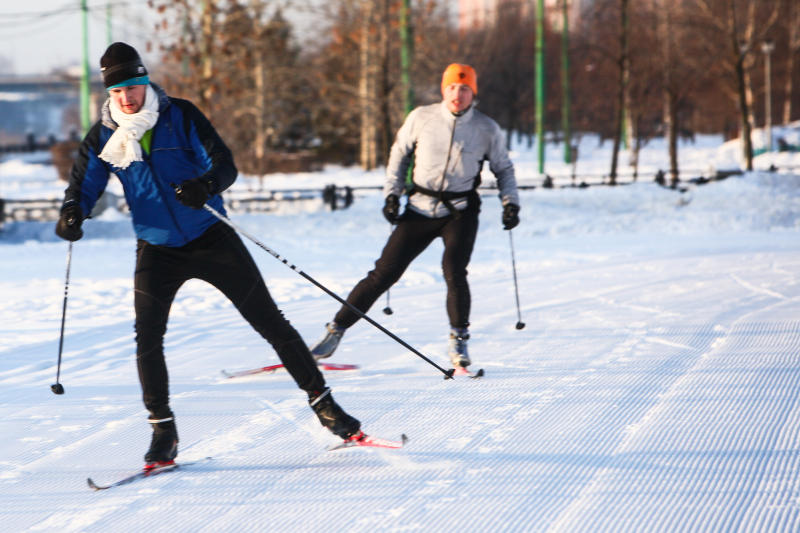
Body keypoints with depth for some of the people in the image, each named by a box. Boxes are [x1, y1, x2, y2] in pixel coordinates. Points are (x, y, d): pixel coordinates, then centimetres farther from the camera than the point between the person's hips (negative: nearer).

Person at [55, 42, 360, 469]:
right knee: (147, 335, -14)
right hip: (157, 249, 2)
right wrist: (72, 214, -25)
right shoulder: (104, 136, -2)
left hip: (210, 238, -2)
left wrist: (207, 185, -38)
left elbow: (225, 164, -15)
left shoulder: (180, 116, -9)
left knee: (268, 321, -1)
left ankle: (322, 402, 9)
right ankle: (162, 430, 1)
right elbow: (83, 184, -1)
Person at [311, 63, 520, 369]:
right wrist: (391, 194, 5)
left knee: (453, 272, -23)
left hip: (460, 213, -1)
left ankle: (459, 340, -3)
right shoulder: (421, 118, -3)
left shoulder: (487, 129, -2)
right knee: (384, 273, -2)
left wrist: (511, 203, -2)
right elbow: (400, 153, 12)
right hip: (420, 210, 1)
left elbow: (503, 168, 12)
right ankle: (335, 331, 7)